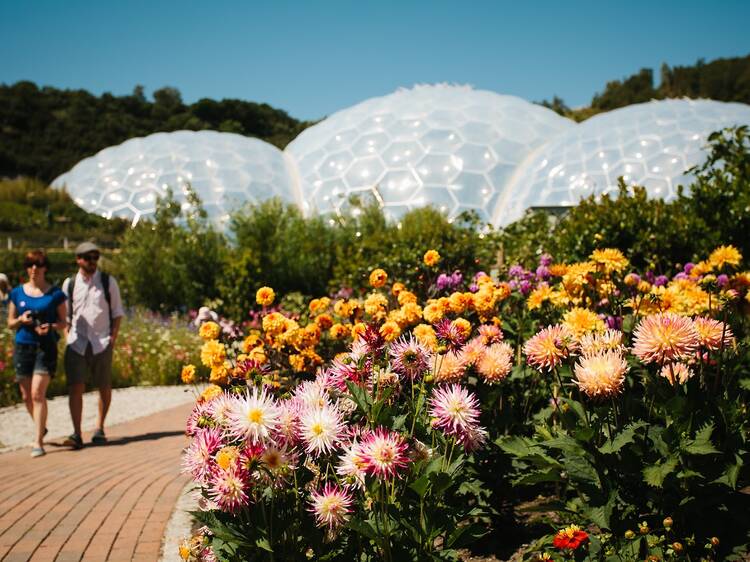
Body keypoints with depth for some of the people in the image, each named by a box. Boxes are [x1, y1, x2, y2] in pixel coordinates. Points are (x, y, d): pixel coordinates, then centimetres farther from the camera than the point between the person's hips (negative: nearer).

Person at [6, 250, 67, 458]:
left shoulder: (55, 294, 0)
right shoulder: (17, 293, 7)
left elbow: (63, 322, 4)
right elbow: (10, 323, 12)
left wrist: (50, 327, -16)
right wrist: (21, 320, -10)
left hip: (46, 347, -3)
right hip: (22, 346, 4)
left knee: (38, 393, -13)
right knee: (27, 396, 10)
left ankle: (38, 442, -9)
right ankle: (41, 427, 37)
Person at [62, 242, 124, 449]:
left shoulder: (108, 282, 4)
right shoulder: (69, 284, 8)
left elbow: (117, 312, 7)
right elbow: (66, 315, 15)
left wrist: (113, 336, -3)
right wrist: (68, 338, 4)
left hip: (101, 342, 0)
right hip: (77, 344, 0)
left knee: (104, 387, 6)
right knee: (75, 387, -8)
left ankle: (99, 428, 22)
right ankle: (76, 434, -7)